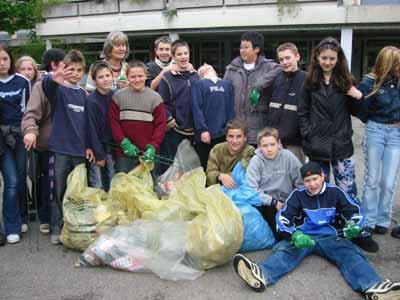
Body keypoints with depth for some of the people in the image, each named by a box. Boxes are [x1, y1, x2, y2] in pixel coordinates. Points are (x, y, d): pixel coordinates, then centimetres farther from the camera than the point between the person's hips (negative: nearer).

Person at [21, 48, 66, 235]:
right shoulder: (42, 86, -8)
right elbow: (31, 113, -18)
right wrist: (30, 131, -36)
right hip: (49, 144, -6)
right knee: (50, 183, 2)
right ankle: (46, 219, 18)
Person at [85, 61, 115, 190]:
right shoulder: (91, 101, -14)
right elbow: (92, 129, -13)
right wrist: (99, 155, -11)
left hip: (111, 147, 5)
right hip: (96, 147, -5)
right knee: (97, 187, -1)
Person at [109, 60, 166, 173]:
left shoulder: (155, 97, 1)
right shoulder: (118, 96, 3)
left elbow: (160, 124, -1)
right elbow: (114, 122, 2)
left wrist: (152, 147, -11)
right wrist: (124, 143, -8)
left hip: (147, 153, 0)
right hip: (124, 152, 1)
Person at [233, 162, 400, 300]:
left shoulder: (335, 192, 7)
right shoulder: (298, 195, 6)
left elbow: (354, 212, 9)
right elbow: (282, 218, -3)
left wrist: (352, 225, -16)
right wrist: (295, 235, -24)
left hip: (331, 237, 1)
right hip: (303, 237, 0)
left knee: (350, 254, -28)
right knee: (284, 250, -30)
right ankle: (262, 276, -59)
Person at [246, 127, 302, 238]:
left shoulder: (288, 156, -6)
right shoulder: (256, 161, -9)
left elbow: (301, 181, -2)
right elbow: (251, 189, -16)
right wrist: (273, 202, -18)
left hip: (284, 202, 1)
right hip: (264, 202, 0)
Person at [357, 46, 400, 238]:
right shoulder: (370, 83, -8)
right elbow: (363, 112, -2)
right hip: (375, 131, -2)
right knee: (372, 180, 6)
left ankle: (383, 221, 17)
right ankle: (369, 221, 15)